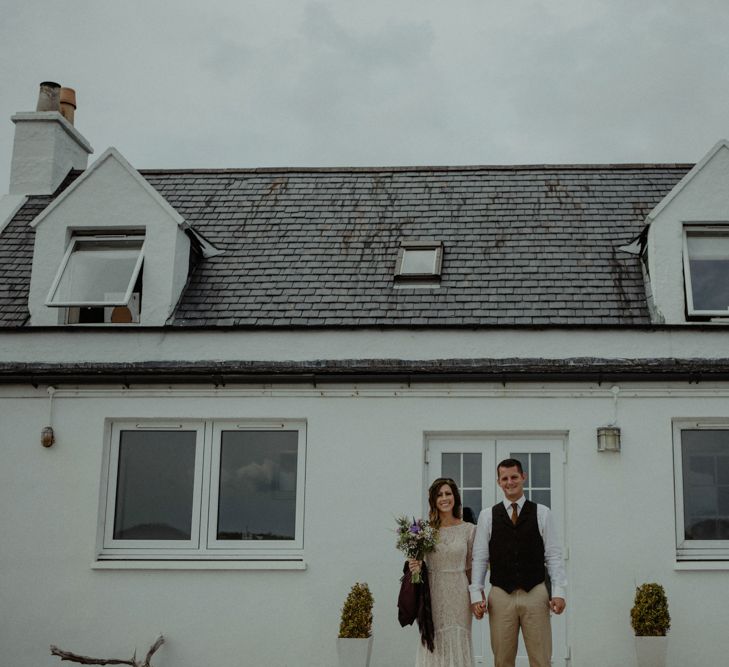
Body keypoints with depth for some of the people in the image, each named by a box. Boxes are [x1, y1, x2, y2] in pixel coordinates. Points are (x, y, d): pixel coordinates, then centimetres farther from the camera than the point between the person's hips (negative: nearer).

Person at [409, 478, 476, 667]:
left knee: (457, 644, 3)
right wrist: (415, 567, -11)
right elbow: (418, 561, 11)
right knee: (434, 645, 2)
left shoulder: (468, 529, 2)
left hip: (458, 595, 0)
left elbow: (471, 567, 6)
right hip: (433, 596, 0)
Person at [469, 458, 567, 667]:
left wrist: (559, 592, -6)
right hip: (501, 596, 1)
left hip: (535, 595, 0)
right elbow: (479, 558, 6)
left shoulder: (542, 513, 6)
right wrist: (476, 595, -2)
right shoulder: (487, 516, 7)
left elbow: (554, 556, 3)